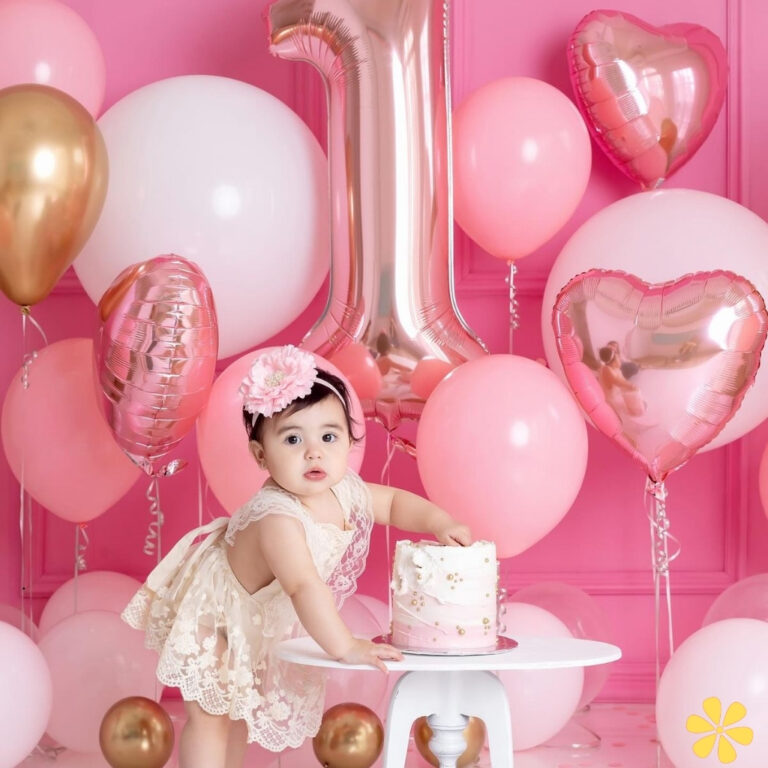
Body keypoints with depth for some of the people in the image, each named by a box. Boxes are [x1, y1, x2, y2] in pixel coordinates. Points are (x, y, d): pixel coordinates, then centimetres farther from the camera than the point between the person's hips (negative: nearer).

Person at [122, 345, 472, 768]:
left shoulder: (344, 490, -17)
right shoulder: (277, 518, -42)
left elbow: (394, 502, 2)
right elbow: (305, 587, -50)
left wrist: (439, 522, -14)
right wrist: (344, 647, -53)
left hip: (259, 623, 8)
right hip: (215, 615, -8)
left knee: (242, 710, 21)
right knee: (210, 716, -4)